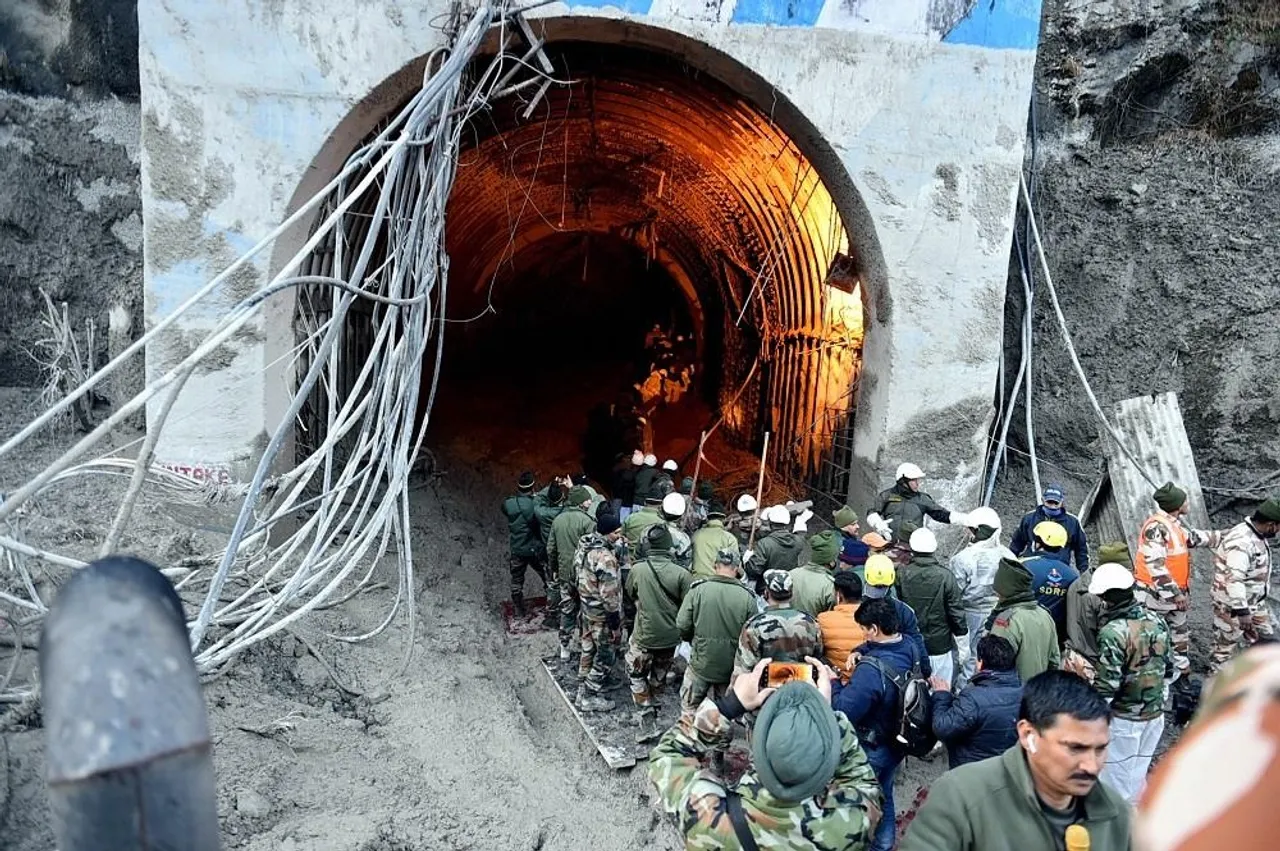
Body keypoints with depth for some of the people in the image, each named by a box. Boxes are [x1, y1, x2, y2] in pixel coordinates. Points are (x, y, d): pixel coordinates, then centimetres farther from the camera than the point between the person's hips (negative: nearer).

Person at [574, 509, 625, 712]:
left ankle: (583, 687, 38)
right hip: (601, 614, -9)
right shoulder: (606, 558, -30)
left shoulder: (585, 545, -2)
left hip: (587, 607, 9)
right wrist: (616, 624, -18)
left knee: (589, 648, 24)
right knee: (605, 657, 7)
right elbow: (609, 596, -26)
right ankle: (590, 698, 17)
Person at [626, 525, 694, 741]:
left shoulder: (637, 569, -15)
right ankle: (650, 712, 39)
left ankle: (647, 722, 10)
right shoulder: (681, 574, -17)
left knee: (637, 676, 17)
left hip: (644, 636, -2)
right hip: (671, 638, 2)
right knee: (658, 677, 24)